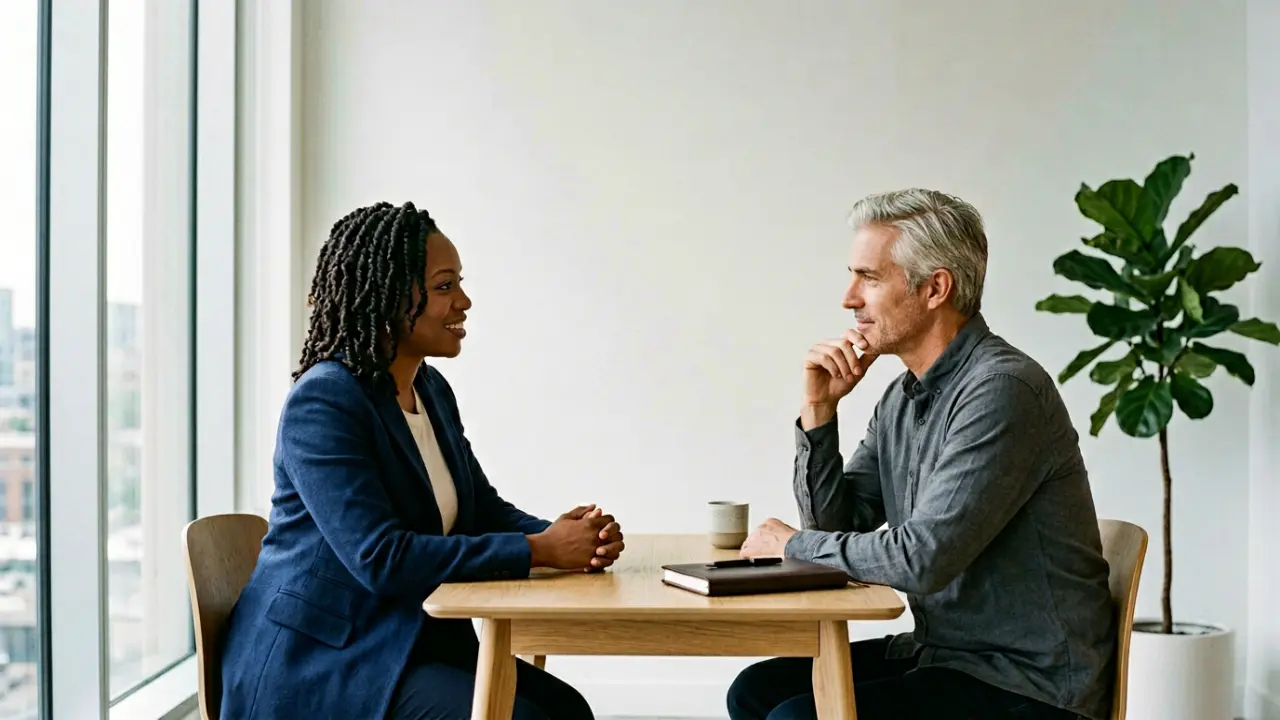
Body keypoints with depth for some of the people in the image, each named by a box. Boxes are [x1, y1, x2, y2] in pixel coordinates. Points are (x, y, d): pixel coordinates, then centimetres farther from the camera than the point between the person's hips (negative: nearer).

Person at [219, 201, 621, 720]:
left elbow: (485, 511, 9)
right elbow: (380, 558, -26)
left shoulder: (433, 391, 9)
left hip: (412, 641, 8)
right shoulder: (322, 402, -18)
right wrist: (538, 550, -24)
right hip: (318, 659, -8)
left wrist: (570, 538, -12)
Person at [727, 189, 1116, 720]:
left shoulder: (1002, 389, -21)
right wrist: (819, 409, -4)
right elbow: (836, 523, 9)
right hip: (941, 653, 9)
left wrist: (794, 544, -11)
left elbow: (923, 559, -27)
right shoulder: (903, 397, 7)